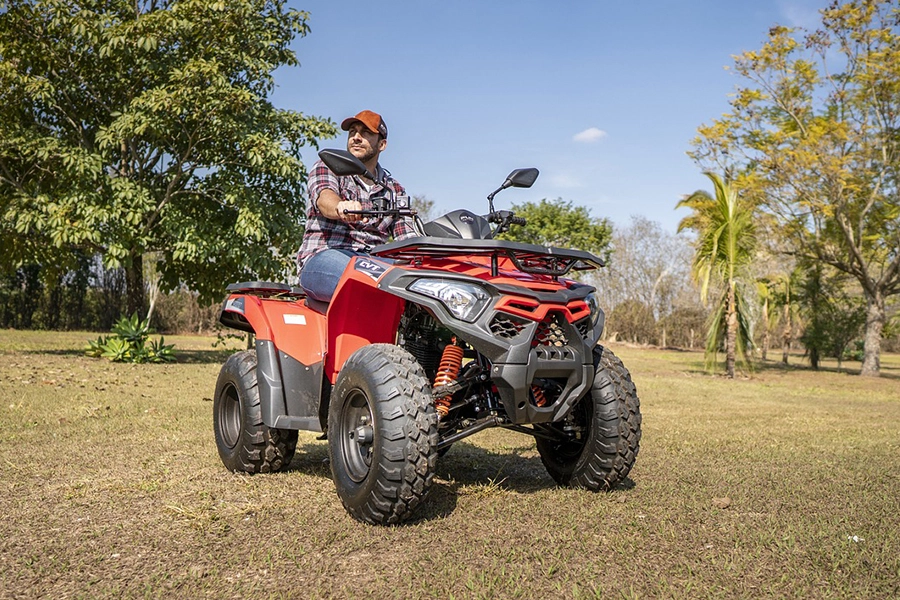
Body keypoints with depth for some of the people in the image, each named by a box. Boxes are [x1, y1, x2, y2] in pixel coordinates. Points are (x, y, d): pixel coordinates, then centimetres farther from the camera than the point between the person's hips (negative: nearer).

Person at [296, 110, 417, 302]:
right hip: (322, 257, -4)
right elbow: (324, 198, -14)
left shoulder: (394, 190, 21)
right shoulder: (327, 168, 10)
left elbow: (408, 238, 13)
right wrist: (341, 207, -41)